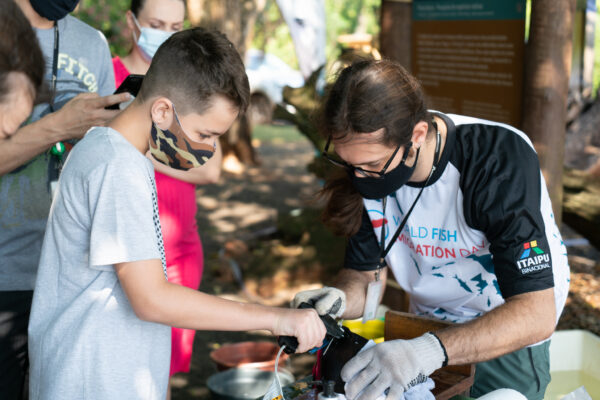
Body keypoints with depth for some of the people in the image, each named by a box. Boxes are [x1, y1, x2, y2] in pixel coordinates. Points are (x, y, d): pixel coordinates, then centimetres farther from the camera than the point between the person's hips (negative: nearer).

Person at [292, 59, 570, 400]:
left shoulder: (501, 162, -31)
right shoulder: (367, 158, -15)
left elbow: (535, 314, -37)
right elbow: (365, 275, -6)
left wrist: (432, 350, -52)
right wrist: (340, 299, -30)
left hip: (511, 335, -4)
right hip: (430, 326, 4)